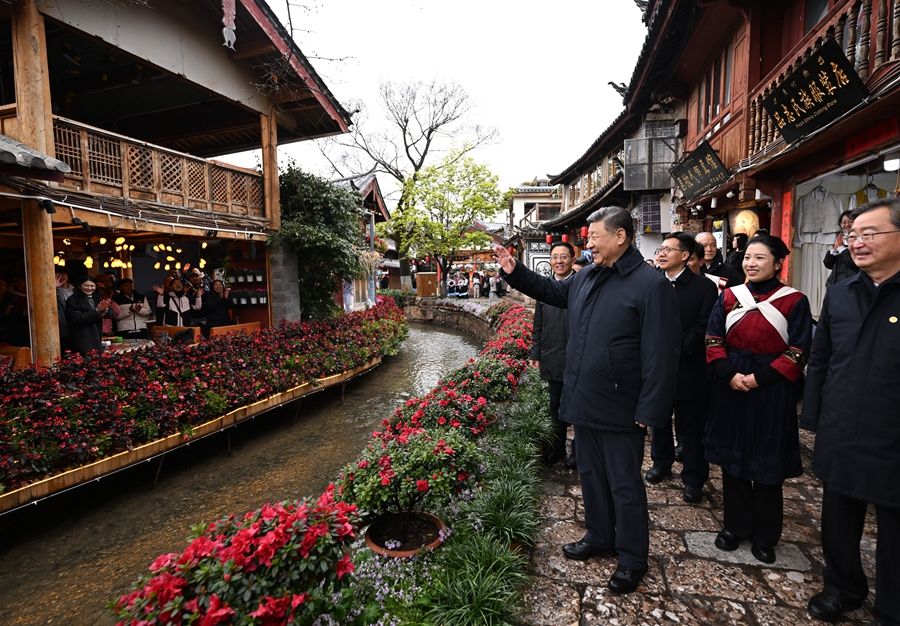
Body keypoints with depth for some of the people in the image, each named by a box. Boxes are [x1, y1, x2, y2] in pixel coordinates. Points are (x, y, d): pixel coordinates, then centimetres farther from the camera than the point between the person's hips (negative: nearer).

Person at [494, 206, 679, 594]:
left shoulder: (651, 285, -16)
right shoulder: (586, 278, 7)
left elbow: (660, 355, -18)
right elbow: (552, 291, 26)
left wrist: (648, 412, -18)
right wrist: (514, 271, 16)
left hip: (620, 412, -7)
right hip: (584, 403, 7)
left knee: (624, 486, 10)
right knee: (591, 476, 22)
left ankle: (632, 560, 30)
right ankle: (599, 538, 42)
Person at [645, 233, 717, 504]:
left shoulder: (703, 287, -6)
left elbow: (703, 328, -11)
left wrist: (677, 351, -16)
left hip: (688, 368, -4)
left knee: (690, 427, 6)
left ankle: (693, 479, 21)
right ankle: (661, 463, 37)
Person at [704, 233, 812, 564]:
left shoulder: (795, 301, -5)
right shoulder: (729, 297, 4)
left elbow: (798, 352, -8)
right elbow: (713, 341, 2)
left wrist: (759, 378, -16)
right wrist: (730, 374, -12)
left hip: (772, 393, -3)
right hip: (731, 388, 3)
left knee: (767, 464, 8)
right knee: (733, 460, 11)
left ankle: (765, 535, 25)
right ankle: (735, 525, 28)